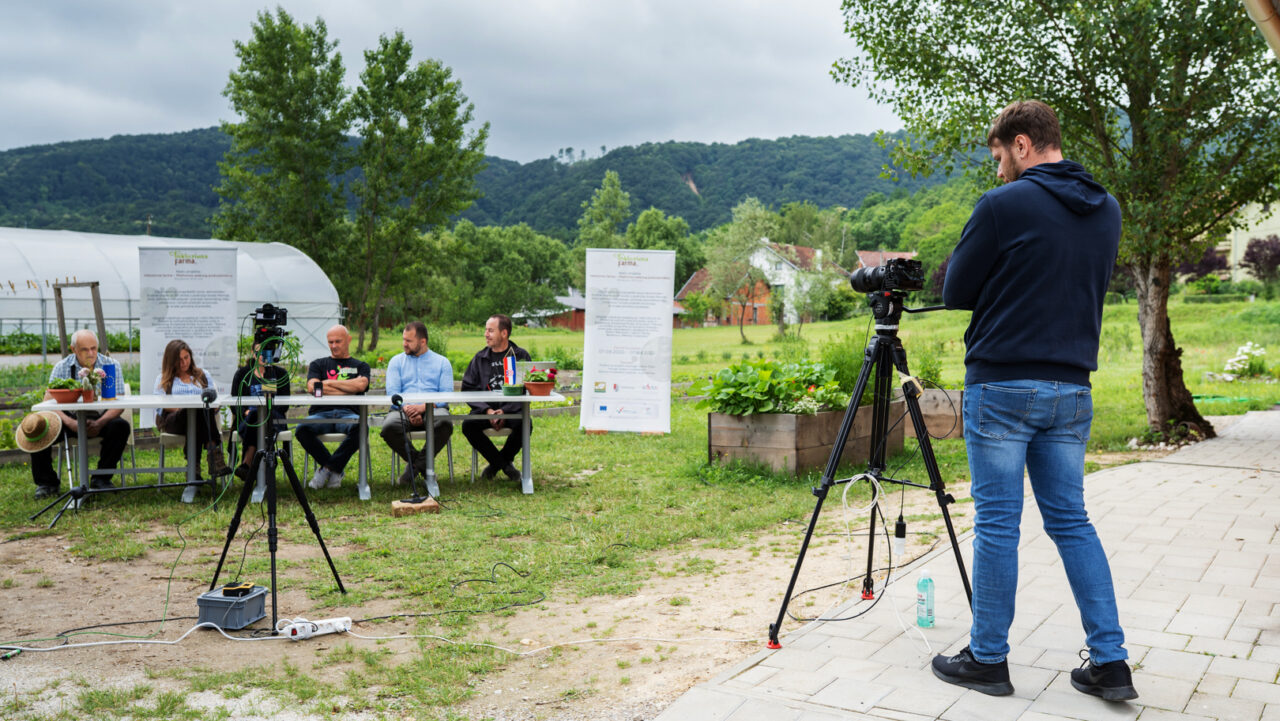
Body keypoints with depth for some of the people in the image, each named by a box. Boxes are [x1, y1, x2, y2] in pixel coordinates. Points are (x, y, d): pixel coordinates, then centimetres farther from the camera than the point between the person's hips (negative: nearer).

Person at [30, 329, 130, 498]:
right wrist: (72, 424, -28)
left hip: (100, 419, -1)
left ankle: (101, 479, -13)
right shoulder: (62, 367, -3)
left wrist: (100, 423, -31)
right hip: (71, 417, 1)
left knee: (121, 426, -31)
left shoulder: (111, 365, -5)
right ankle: (47, 482, -4)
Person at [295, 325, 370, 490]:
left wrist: (328, 383, 3)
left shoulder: (360, 366, 22)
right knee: (302, 429, -34)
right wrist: (348, 389, 3)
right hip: (321, 413, 1)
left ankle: (328, 466, -17)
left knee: (359, 427, -39)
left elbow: (361, 385, -2)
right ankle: (335, 469, -12)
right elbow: (312, 387, 4)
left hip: (348, 413, -1)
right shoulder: (318, 364, 25)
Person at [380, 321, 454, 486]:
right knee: (389, 427, -33)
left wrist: (424, 406, -17)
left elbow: (446, 393, 2)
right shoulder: (396, 361, 19)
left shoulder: (442, 362, 15)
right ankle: (422, 464, -8)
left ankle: (418, 463, -11)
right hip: (404, 409, 1)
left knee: (444, 423, -37)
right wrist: (407, 410, -16)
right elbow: (392, 392, 5)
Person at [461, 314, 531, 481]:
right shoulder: (480, 358, 10)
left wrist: (504, 411, -16)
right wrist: (487, 410, -12)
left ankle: (497, 462, -5)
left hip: (512, 409, -2)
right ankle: (505, 466, -10)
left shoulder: (521, 356, 4)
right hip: (486, 409, 2)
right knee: (468, 425, -27)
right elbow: (468, 389, 5)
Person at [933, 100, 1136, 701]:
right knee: (1071, 519, 13)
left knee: (996, 523, 2)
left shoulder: (1003, 206, -11)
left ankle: (988, 659, 12)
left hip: (1002, 386, -6)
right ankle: (1110, 662, 13)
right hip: (1072, 387, 6)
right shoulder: (1106, 210, 10)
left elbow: (956, 293, -5)